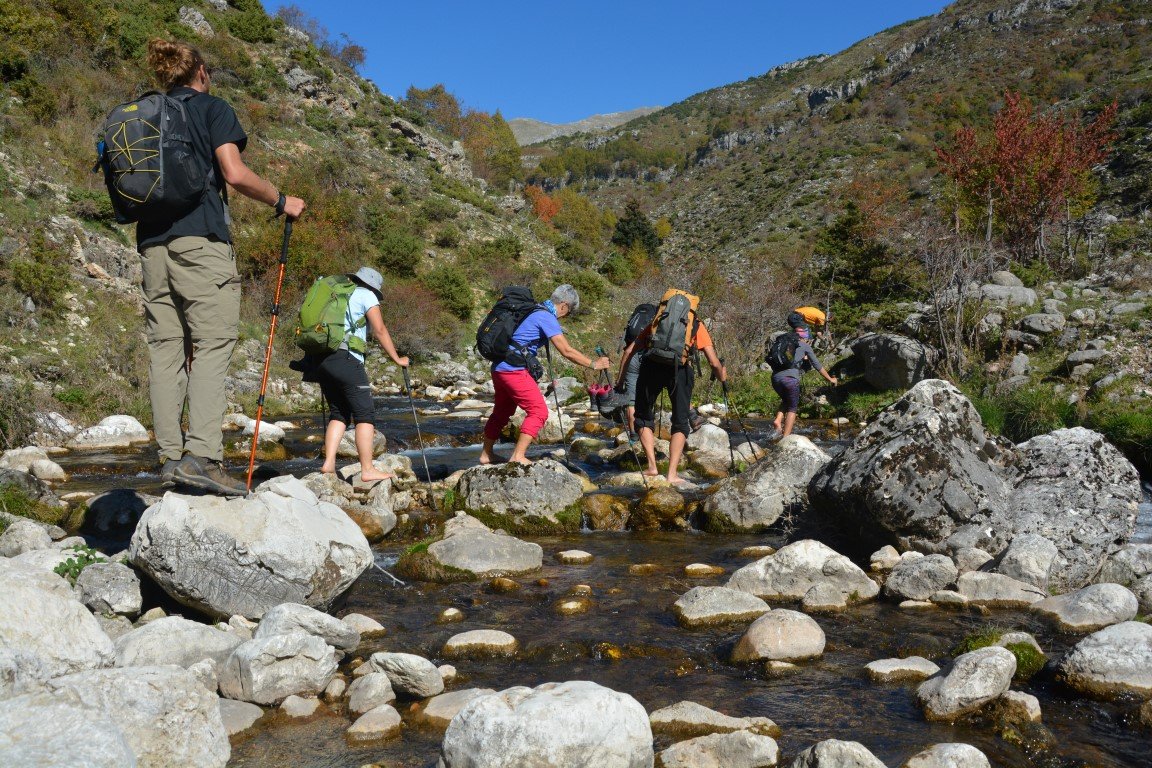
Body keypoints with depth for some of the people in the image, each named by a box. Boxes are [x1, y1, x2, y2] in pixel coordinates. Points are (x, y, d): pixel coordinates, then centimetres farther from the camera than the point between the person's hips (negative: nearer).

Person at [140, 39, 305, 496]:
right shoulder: (212, 108, 5)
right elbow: (234, 174, -7)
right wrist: (281, 201, 4)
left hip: (151, 241, 6)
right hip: (200, 239, -6)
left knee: (165, 347, 3)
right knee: (212, 343, -10)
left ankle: (170, 457, 0)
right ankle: (202, 455, -21)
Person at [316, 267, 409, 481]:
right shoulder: (366, 295, 6)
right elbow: (380, 330, 0)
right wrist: (397, 359, 7)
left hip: (322, 359, 7)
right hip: (345, 359, -7)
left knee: (338, 413, 15)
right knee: (365, 415, -3)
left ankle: (328, 463, 5)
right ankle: (367, 470, -4)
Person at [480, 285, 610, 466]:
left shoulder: (534, 311, 17)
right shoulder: (547, 318, -11)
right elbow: (567, 351, -14)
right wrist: (593, 364, -6)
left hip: (499, 368, 10)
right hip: (514, 370, -10)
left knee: (502, 411, 21)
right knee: (538, 411, -7)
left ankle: (486, 454, 31)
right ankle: (518, 456, -11)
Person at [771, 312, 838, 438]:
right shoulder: (805, 346, 11)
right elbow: (817, 365, 14)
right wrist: (830, 379, 26)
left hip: (776, 377, 4)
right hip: (791, 378, -4)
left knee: (786, 401, 31)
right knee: (792, 408, 12)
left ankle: (778, 420, 6)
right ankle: (786, 438, 4)